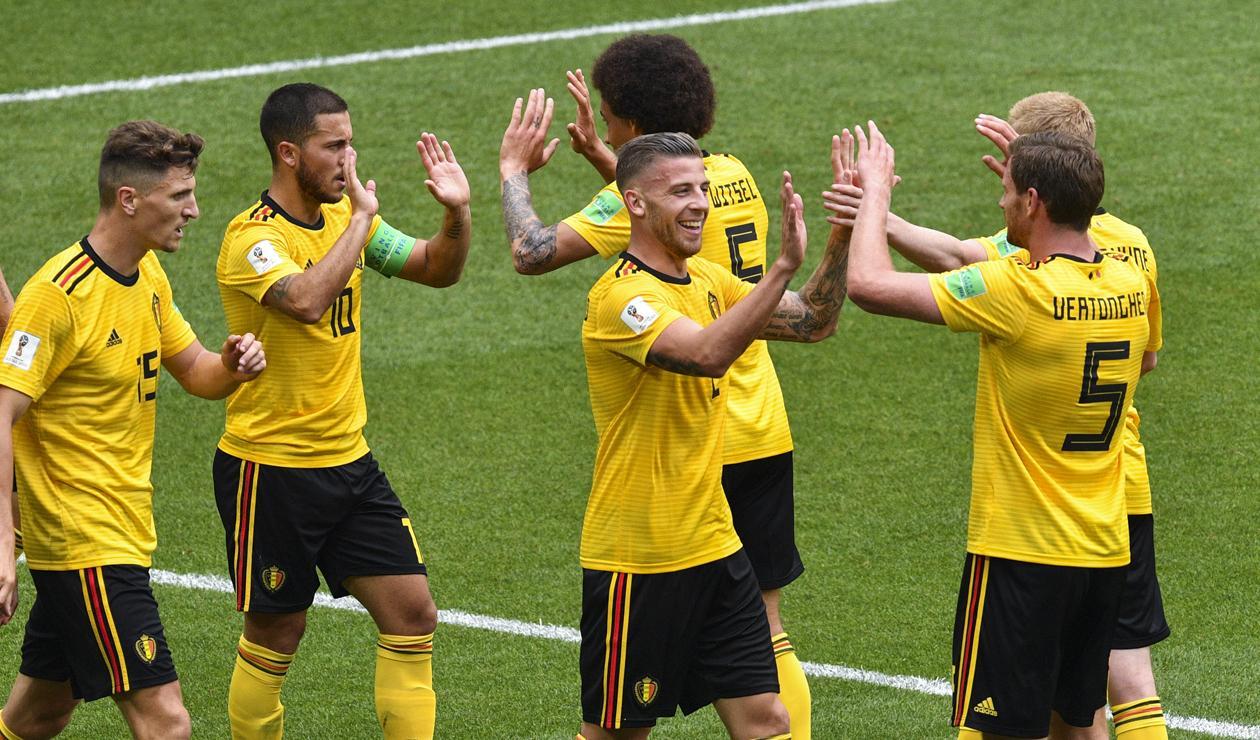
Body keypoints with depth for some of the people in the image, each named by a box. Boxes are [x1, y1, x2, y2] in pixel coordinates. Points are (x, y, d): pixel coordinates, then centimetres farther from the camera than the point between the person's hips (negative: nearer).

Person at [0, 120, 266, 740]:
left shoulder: (148, 276, 8)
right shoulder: (59, 294, -19)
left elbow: (194, 373, 20)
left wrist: (232, 365, -6)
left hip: (124, 535, 9)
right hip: (88, 544, -9)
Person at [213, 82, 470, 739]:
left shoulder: (344, 216, 6)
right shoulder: (252, 237, -18)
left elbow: (438, 269, 12)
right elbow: (308, 298, -37)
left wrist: (456, 214, -8)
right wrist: (360, 218, -28)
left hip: (348, 460, 7)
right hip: (270, 468, -7)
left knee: (413, 614, 0)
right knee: (275, 635, 5)